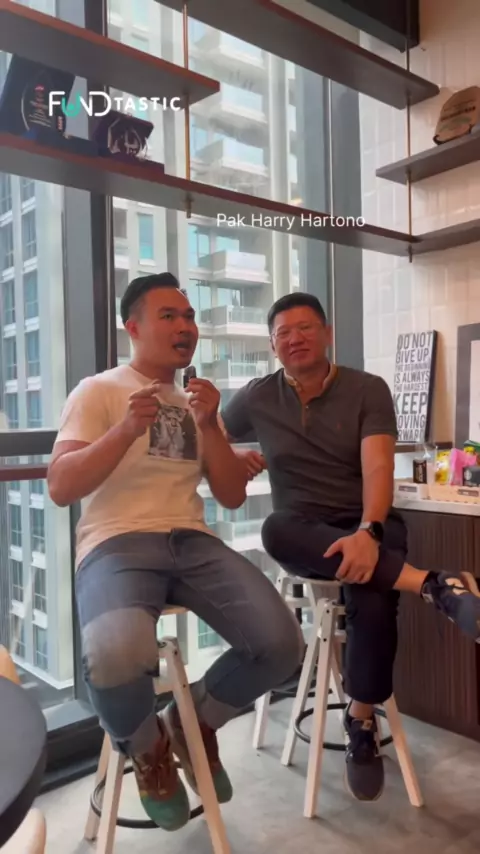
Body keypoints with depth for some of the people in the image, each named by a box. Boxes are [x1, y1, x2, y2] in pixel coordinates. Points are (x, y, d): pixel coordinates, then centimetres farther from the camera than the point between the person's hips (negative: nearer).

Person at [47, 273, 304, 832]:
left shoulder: (197, 403, 19)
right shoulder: (97, 391, 5)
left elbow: (233, 496, 12)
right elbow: (60, 489, -5)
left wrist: (208, 425, -3)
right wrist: (126, 430, -19)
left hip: (192, 541, 5)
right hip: (116, 544, -4)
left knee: (281, 645, -18)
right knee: (116, 658, -36)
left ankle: (193, 722, 15)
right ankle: (147, 747, 4)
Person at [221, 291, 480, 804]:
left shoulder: (368, 390, -2)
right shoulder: (257, 398, 4)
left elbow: (377, 469, -14)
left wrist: (368, 533, -32)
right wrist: (233, 458, -6)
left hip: (366, 526, -1)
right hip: (302, 534, 2)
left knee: (373, 597, -34)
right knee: (276, 529, -36)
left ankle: (361, 725, -8)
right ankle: (433, 586, -41)